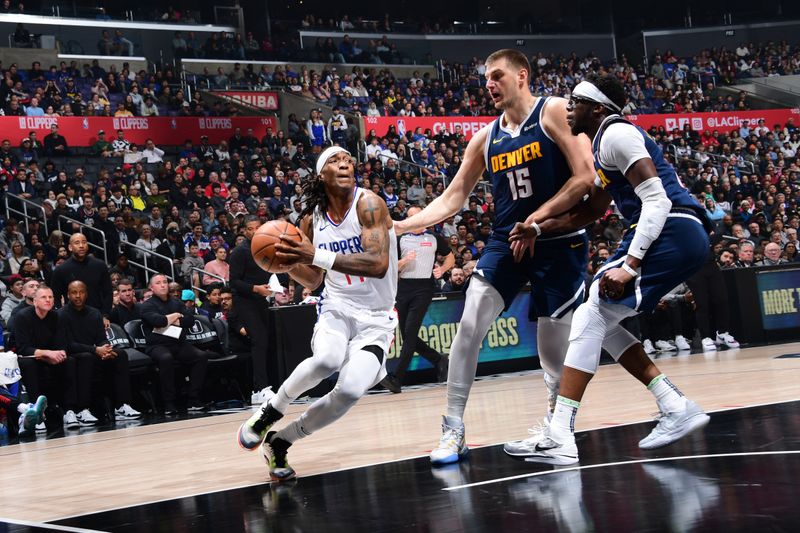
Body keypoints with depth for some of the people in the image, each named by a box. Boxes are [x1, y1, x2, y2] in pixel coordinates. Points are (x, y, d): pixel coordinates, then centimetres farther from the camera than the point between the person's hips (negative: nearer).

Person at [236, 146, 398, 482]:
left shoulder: (368, 204, -14)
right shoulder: (312, 219, 2)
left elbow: (379, 264, -29)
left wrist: (317, 256, -33)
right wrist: (289, 263, -9)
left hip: (375, 318, -2)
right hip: (337, 307, 2)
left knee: (351, 390, -24)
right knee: (326, 360, -33)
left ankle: (280, 441, -2)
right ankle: (269, 413, -8)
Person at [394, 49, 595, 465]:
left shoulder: (555, 112, -7)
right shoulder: (485, 138, 8)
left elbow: (585, 177, -15)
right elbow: (453, 198, 10)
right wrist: (403, 225, -3)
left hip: (559, 243, -4)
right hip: (505, 242, 4)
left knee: (554, 347, -1)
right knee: (469, 326, -11)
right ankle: (453, 431, -4)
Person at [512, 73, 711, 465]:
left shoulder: (616, 134, -8)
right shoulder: (605, 144, 23)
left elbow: (657, 200, -18)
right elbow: (589, 211, 32)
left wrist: (630, 265, -24)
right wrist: (538, 228, 19)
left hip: (673, 232, -10)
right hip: (682, 241, 10)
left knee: (593, 313, -14)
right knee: (601, 322, 14)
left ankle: (560, 436, -20)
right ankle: (677, 408, 9)